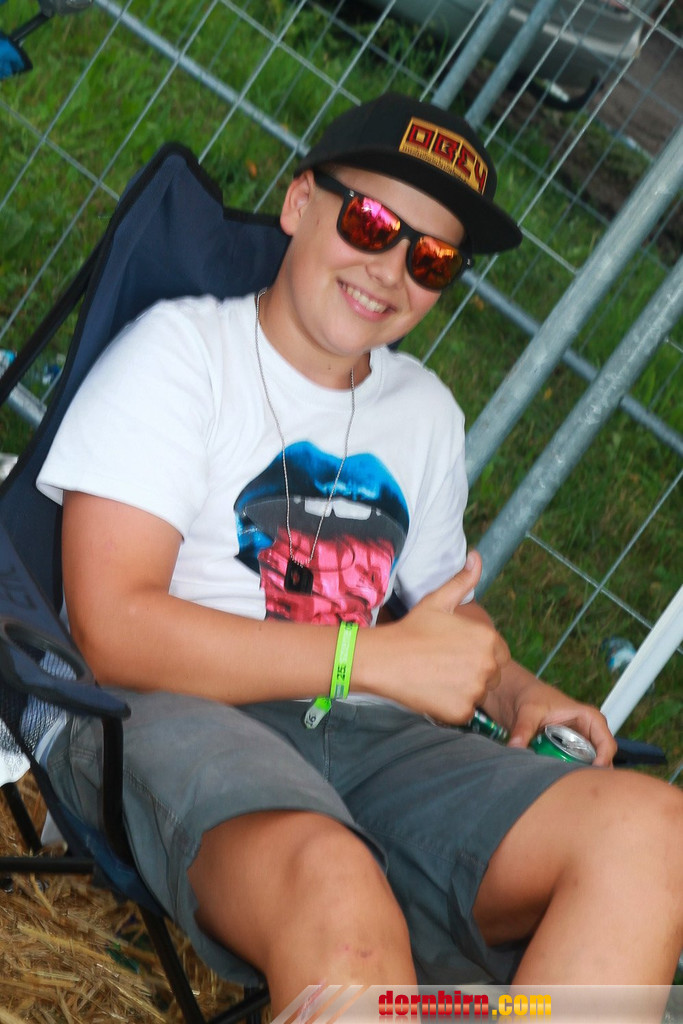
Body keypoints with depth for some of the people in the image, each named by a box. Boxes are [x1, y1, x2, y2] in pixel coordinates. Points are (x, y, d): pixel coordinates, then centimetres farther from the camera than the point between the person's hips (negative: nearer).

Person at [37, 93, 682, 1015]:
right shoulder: (184, 348, 3)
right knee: (332, 880, -42)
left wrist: (517, 693, 7)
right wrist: (374, 656, -10)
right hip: (178, 719, -5)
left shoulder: (427, 413, 23)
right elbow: (114, 632, -8)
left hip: (366, 737, 6)